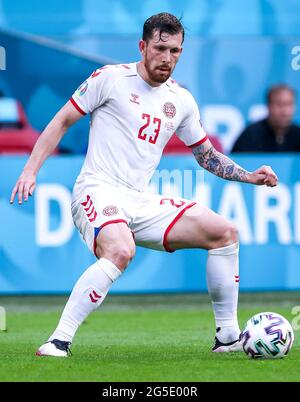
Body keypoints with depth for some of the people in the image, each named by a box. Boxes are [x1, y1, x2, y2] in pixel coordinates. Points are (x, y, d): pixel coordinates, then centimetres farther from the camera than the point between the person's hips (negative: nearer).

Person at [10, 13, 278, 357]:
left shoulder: (181, 100, 14)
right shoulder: (111, 78, -2)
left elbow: (207, 156, 25)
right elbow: (62, 121, 2)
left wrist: (250, 176, 11)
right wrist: (31, 170, -6)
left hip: (142, 201, 6)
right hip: (99, 191, -6)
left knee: (224, 232, -2)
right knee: (121, 251, -37)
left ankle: (228, 337, 6)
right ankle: (59, 341, -34)